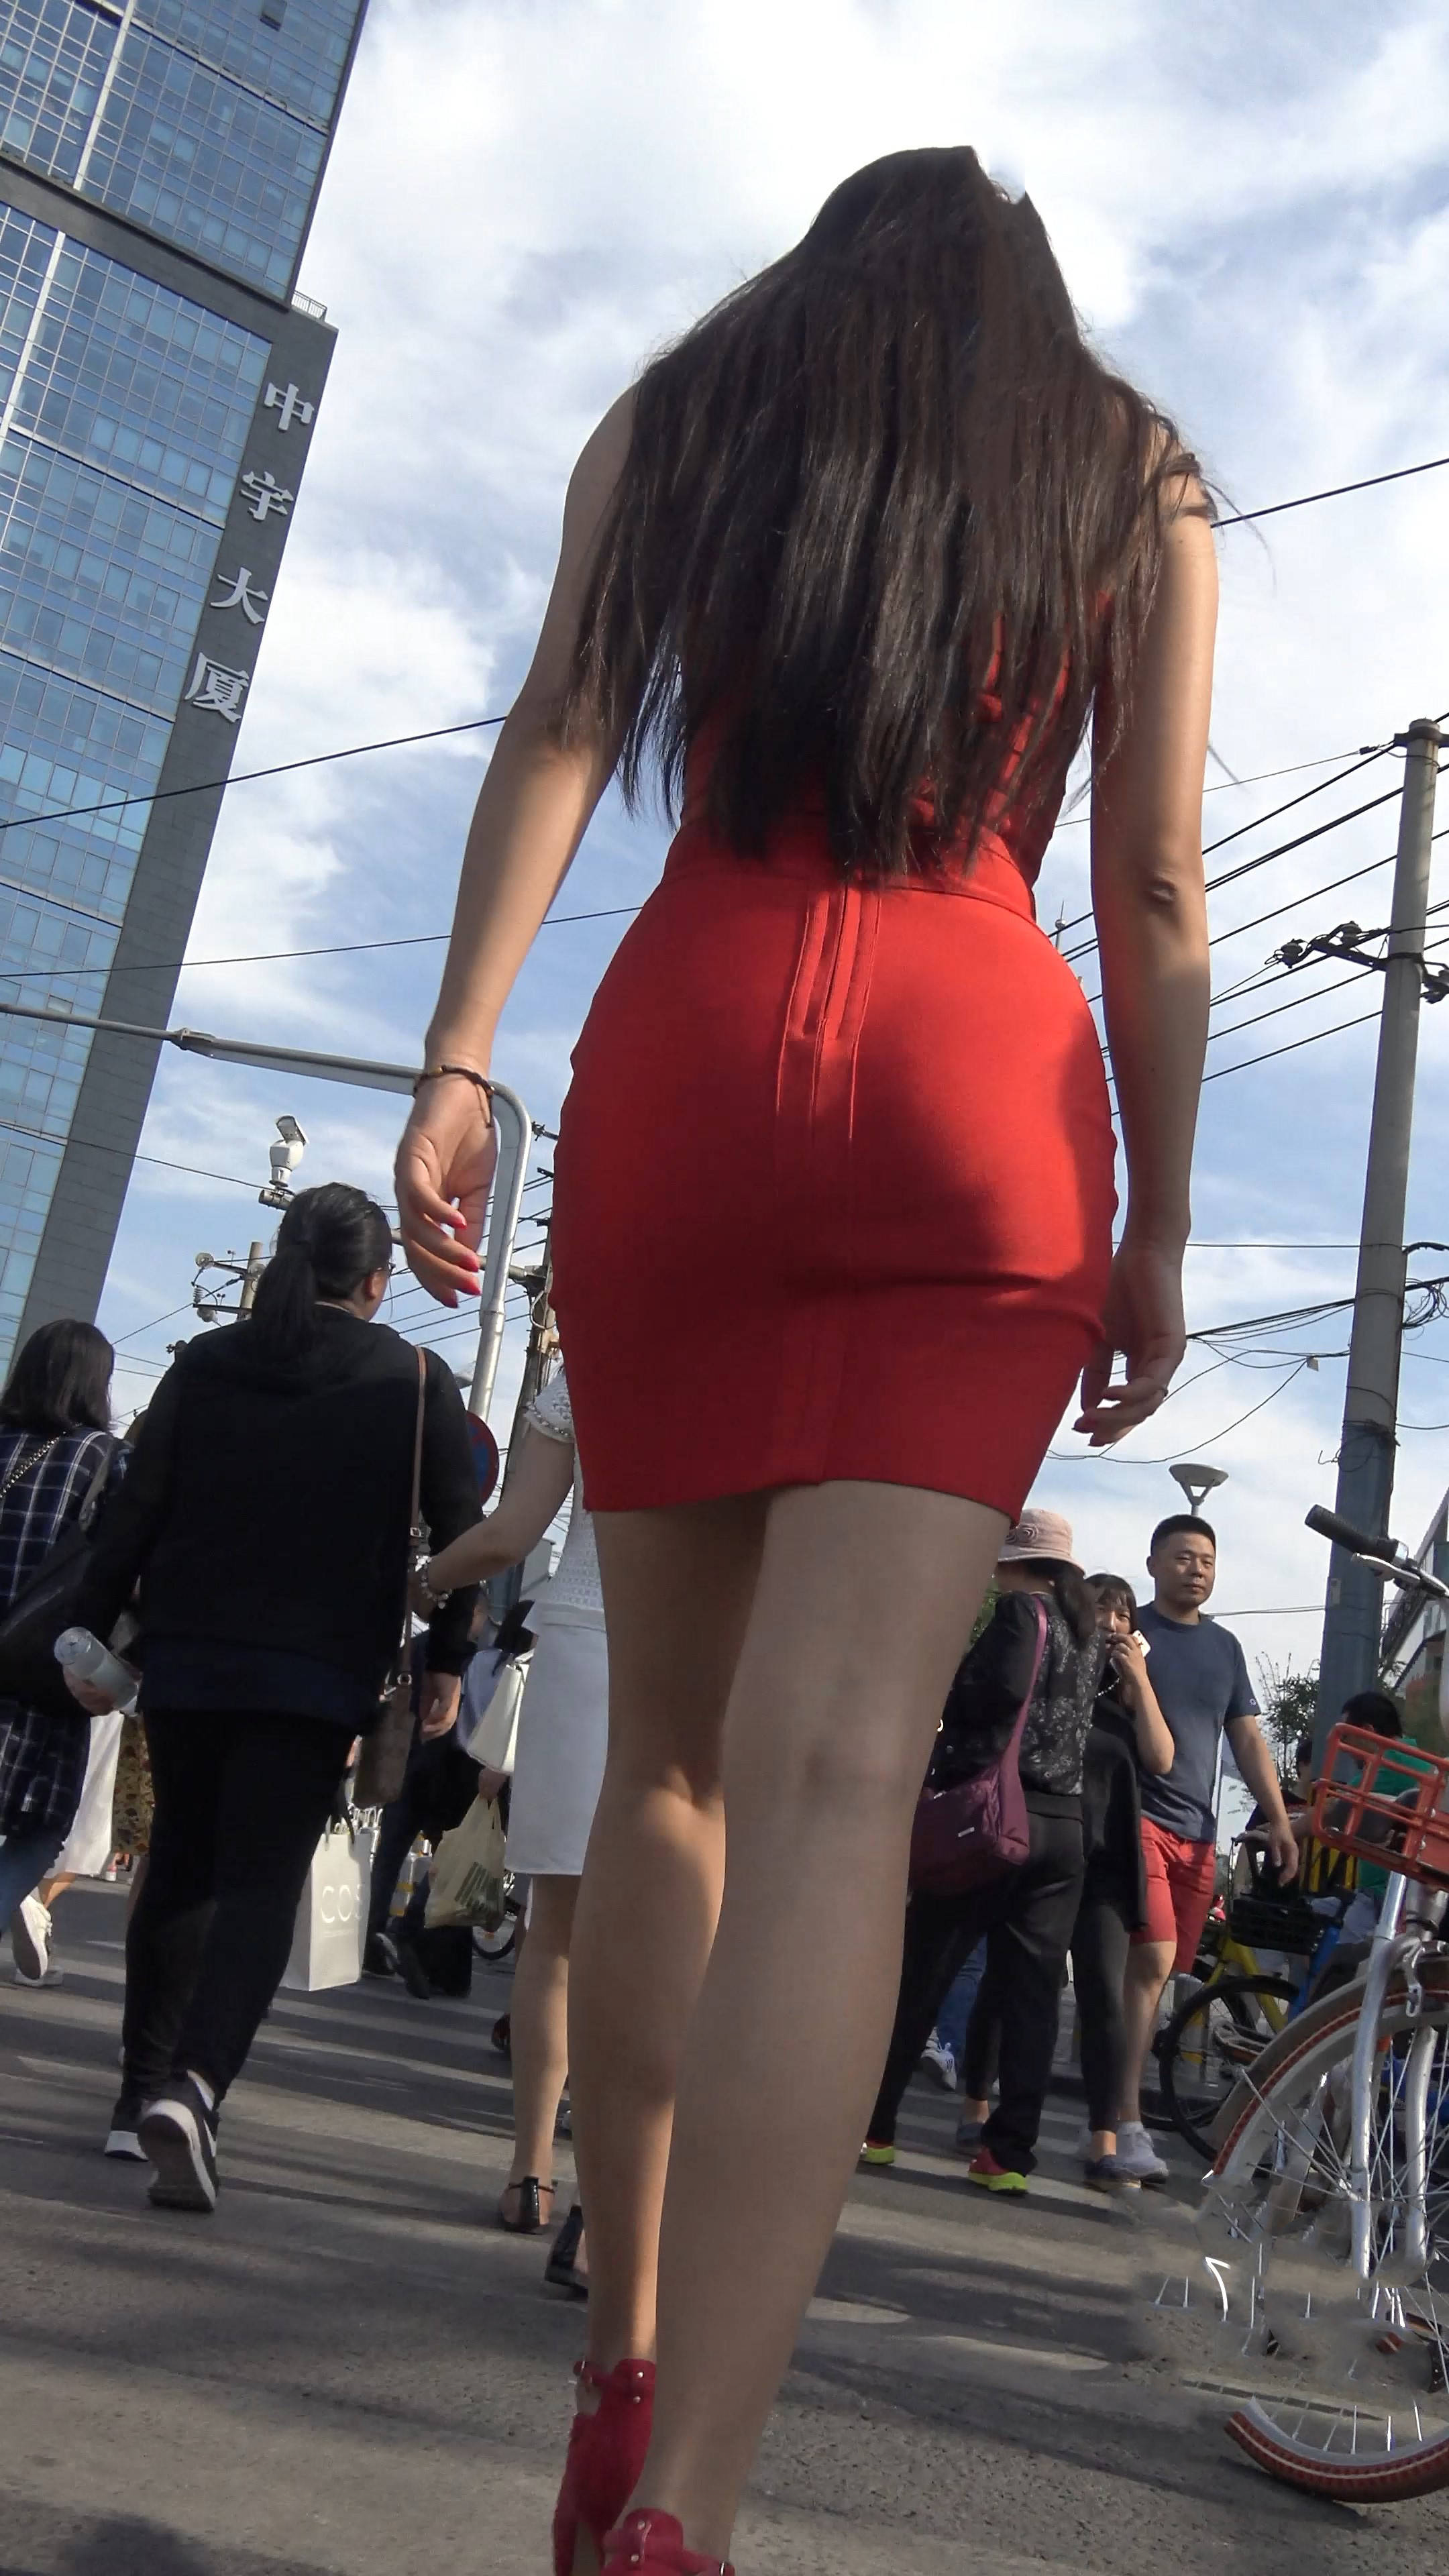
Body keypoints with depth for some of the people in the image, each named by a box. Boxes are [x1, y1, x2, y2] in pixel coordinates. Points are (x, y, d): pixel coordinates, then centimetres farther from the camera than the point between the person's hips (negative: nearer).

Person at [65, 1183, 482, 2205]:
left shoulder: (203, 1365, 6)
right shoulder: (415, 1381, 0)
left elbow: (136, 1513, 3)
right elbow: (462, 1529, -2)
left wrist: (92, 1633, 9)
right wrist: (448, 1661, 6)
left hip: (186, 1661, 3)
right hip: (321, 1675, -3)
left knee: (182, 1865, 17)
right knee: (262, 1879, -2)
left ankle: (144, 2092, 24)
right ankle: (194, 2084, -22)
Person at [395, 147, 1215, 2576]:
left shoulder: (672, 416, 23)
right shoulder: (1134, 472, 19)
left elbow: (556, 736, 5)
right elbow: (1157, 891, 9)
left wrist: (458, 1055, -4)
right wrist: (1156, 1234, 11)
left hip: (679, 1060, 2)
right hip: (980, 1086, -1)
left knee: (669, 1752, 11)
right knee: (840, 1763, -12)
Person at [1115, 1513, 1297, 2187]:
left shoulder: (1224, 1646, 16)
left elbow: (1246, 1736, 16)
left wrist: (1278, 1819, 10)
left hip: (1197, 1832, 5)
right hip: (1136, 1817, -5)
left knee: (1150, 1972, 4)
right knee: (1152, 1960, -18)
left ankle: (1106, 2118, 12)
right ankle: (1127, 2124, -16)